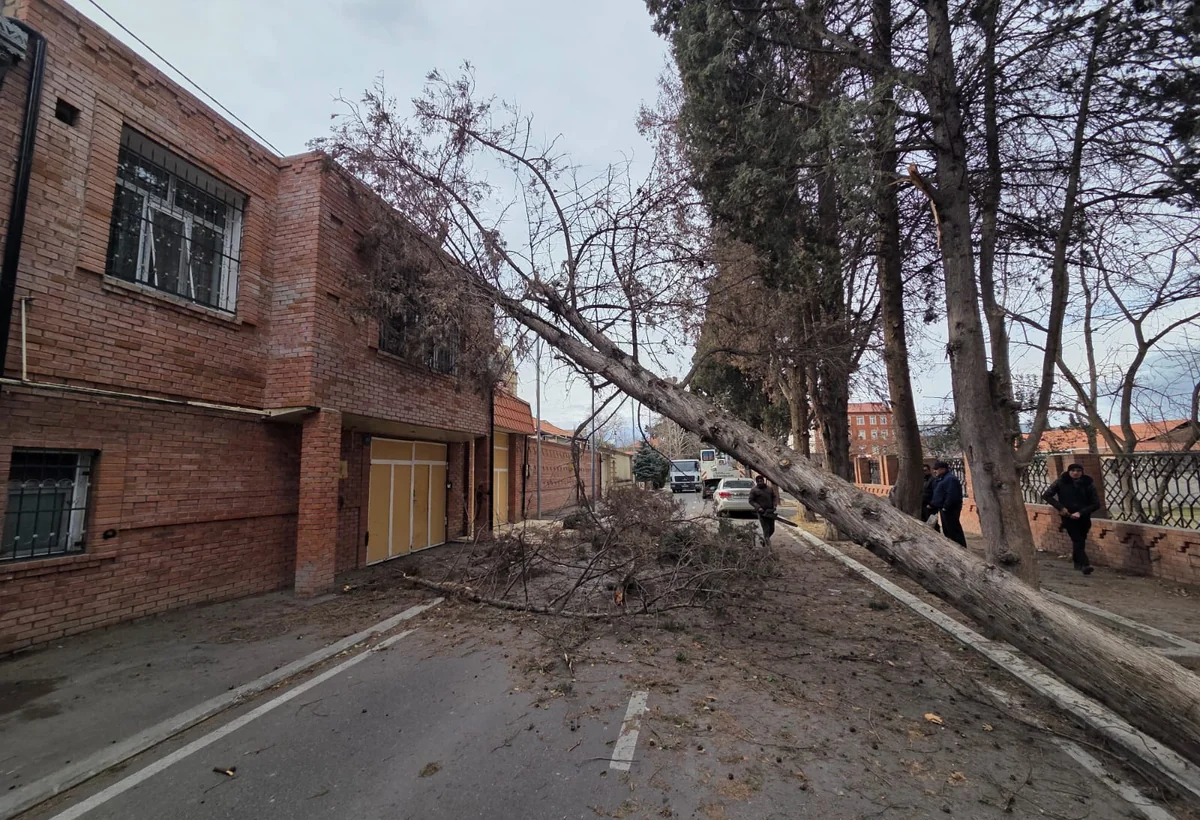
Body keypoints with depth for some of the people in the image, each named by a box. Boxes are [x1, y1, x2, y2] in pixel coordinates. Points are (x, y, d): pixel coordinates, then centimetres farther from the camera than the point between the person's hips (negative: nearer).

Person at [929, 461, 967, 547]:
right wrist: (932, 504, 16)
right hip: (944, 509, 11)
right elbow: (938, 494, 22)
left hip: (950, 509, -11)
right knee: (947, 530, 17)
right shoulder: (942, 479, 16)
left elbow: (951, 495, -26)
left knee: (954, 530, -6)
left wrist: (945, 507, -23)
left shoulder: (950, 479, -18)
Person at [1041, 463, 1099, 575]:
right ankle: (1085, 564, -21)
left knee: (1081, 540, 12)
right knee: (1077, 540, -13)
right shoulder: (1061, 482, -7)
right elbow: (1046, 495, -5)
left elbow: (1096, 504, -2)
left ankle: (1078, 562, 30)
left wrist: (1081, 512, -15)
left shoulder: (1088, 483, -4)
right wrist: (1060, 507, -14)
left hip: (1083, 517, 2)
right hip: (1068, 516, -2)